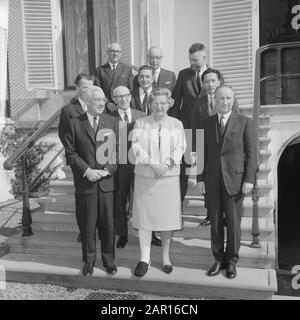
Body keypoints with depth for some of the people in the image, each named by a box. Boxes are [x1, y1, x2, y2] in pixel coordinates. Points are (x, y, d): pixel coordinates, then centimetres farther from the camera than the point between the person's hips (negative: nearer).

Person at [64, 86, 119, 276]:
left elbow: (117, 150, 4)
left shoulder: (112, 122, 7)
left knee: (108, 223, 9)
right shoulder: (75, 124, 1)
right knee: (88, 225, 9)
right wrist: (87, 171, -12)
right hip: (85, 182, -1)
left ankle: (108, 259, 27)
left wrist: (108, 170, -10)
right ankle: (89, 261, 26)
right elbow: (71, 153, -1)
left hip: (107, 182, 1)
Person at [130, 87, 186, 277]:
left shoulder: (176, 124, 8)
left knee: (168, 216, 5)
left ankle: (166, 256, 23)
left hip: (169, 176, 1)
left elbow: (181, 148, 1)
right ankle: (144, 258, 12)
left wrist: (168, 163, -16)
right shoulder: (141, 123, 6)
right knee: (144, 215, 0)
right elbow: (136, 147, -3)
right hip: (145, 176, 0)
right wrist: (152, 164, -15)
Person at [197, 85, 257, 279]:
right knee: (215, 222, 9)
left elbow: (251, 153, -2)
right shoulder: (207, 124, 9)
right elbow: (203, 153, 9)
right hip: (212, 181, 3)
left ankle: (231, 261, 23)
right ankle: (218, 259, 23)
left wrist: (249, 179, -9)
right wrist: (201, 178, 4)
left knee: (233, 222, 6)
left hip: (235, 179, -2)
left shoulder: (244, 122, 1)